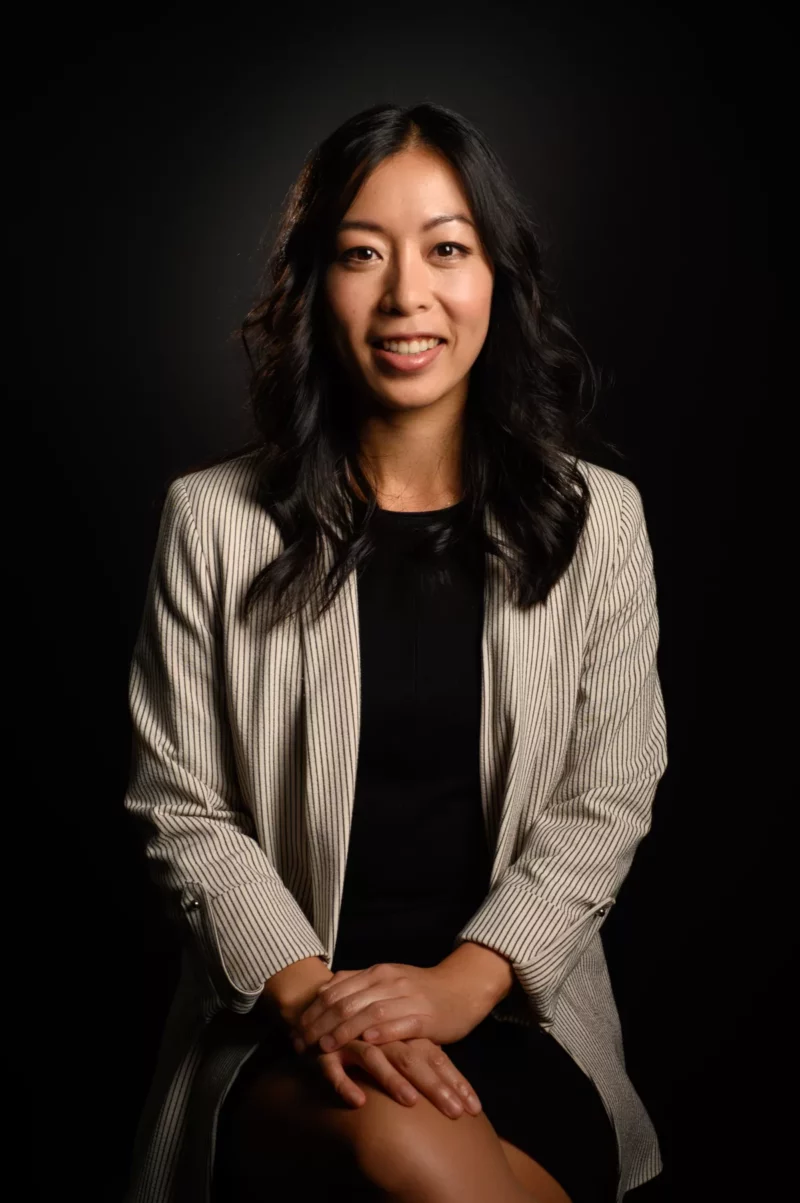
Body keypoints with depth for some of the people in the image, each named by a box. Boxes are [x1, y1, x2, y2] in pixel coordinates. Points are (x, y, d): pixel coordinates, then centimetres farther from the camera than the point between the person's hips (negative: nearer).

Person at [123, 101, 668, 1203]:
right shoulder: (215, 522, 1)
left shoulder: (598, 520, 4)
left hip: (517, 1014, 1)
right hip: (279, 1026, 0)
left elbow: (605, 807, 1)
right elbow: (180, 810, 0)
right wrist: (308, 992, -15)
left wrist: (462, 981, -13)